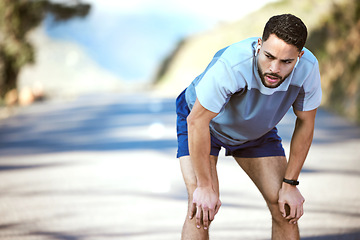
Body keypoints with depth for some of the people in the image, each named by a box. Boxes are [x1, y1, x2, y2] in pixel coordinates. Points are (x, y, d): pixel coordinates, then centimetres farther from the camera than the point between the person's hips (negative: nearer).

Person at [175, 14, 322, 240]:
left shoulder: (308, 68, -30)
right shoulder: (231, 66, -43)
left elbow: (305, 123, -12)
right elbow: (197, 121, -32)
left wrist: (290, 184, -9)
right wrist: (205, 187, -27)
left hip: (257, 129, 4)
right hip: (206, 122, -4)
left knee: (285, 209, -5)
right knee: (201, 210, -21)